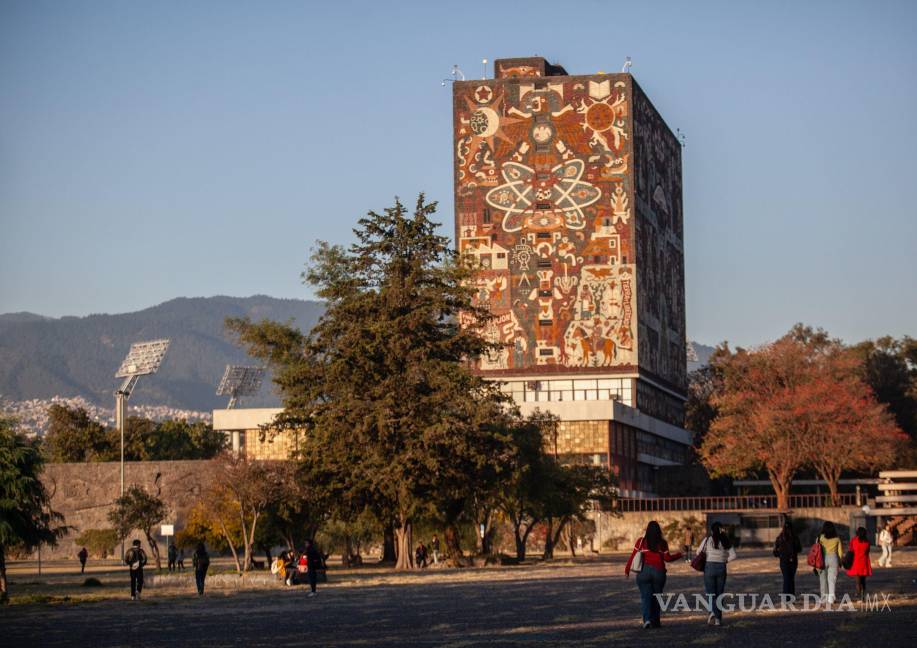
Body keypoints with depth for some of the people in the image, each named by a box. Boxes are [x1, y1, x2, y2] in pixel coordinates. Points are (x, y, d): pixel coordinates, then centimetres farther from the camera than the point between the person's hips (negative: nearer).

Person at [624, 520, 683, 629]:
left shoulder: (641, 541, -1)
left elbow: (633, 556, -2)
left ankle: (647, 619, -18)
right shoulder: (662, 543, -1)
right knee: (656, 597, 12)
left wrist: (627, 569, 6)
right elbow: (667, 558, -2)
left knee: (645, 596, 0)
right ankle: (655, 621, 12)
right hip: (658, 572, 1)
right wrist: (679, 555, 15)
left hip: (644, 571, -1)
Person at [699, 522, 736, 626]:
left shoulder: (708, 540, -3)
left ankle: (712, 611, -23)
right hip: (722, 568, 2)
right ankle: (718, 618, 9)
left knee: (710, 592, 3)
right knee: (719, 593, 10)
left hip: (710, 567, -2)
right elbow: (733, 555, 0)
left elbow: (699, 552, 4)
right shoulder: (726, 541, 3)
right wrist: (724, 560, 11)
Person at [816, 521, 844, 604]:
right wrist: (840, 562, 16)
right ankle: (831, 597, -13)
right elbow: (840, 552, 6)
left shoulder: (821, 538, -3)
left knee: (823, 579, 12)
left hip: (823, 559, -1)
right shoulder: (837, 539, 3)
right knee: (832, 579, 1)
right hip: (833, 558, 1)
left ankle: (824, 598, 17)